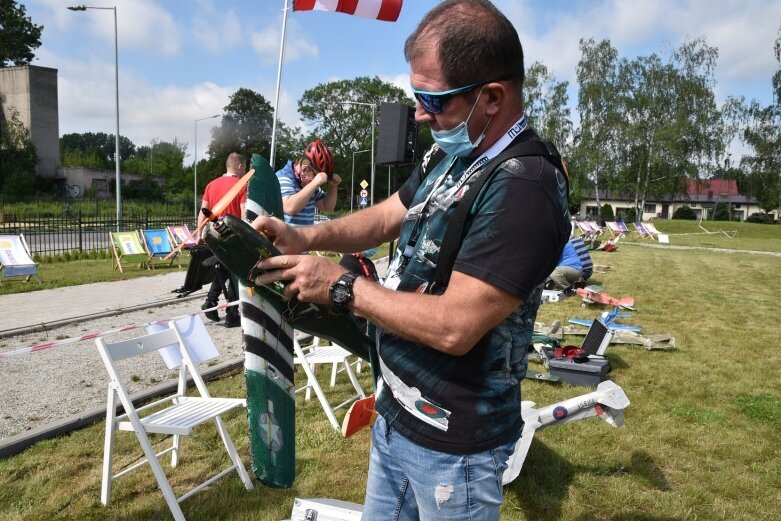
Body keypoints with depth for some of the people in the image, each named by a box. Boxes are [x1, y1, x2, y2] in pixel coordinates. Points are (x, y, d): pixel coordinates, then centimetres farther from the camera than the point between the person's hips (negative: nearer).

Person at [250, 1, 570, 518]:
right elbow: (385, 218, 12)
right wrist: (306, 236, -5)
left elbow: (454, 326, -30)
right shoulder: (449, 157, 3)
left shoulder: (525, 189, -27)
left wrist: (341, 286, -20)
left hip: (452, 443, -8)